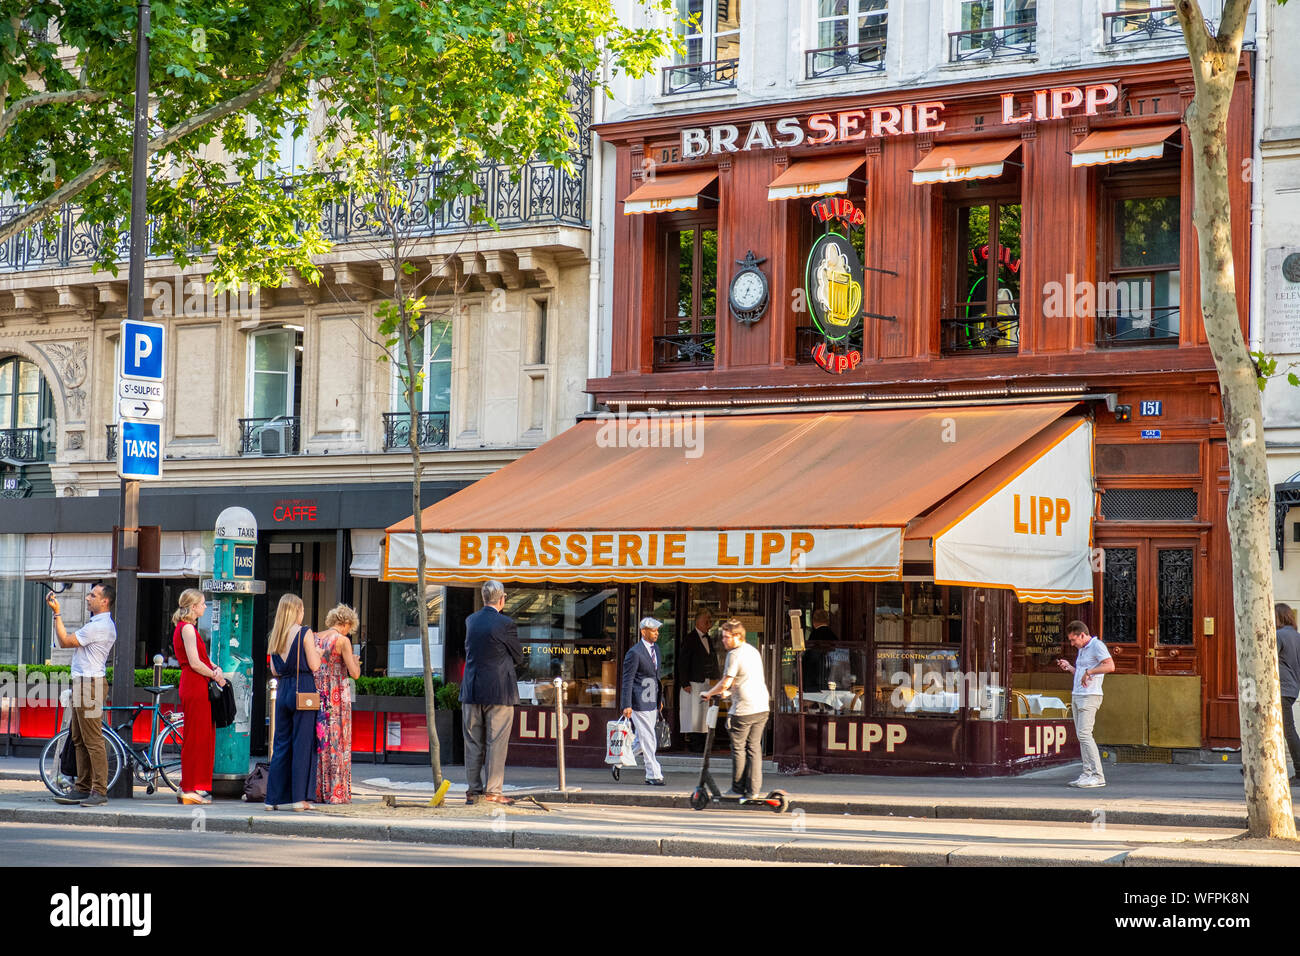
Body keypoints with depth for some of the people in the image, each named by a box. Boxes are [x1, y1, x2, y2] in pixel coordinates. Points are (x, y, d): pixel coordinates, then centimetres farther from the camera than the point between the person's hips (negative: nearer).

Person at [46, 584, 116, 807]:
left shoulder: (100, 626, -16)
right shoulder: (98, 623, 19)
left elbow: (65, 641, -11)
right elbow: (65, 641, 23)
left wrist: (56, 613, -7)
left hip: (90, 684, -11)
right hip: (83, 683, 11)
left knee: (93, 740, -10)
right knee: (78, 739, 13)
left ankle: (100, 792, -10)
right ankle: (82, 788, 16)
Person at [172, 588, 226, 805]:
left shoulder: (188, 628, 19)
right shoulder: (187, 628, -13)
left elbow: (202, 658, 22)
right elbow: (195, 663, -19)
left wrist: (215, 668, 3)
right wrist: (215, 676, -7)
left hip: (197, 688, 10)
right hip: (195, 687, -10)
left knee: (203, 736, 11)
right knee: (196, 737, -7)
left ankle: (195, 787, 15)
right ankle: (190, 789, -4)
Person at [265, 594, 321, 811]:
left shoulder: (273, 637, 9)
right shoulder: (304, 633, -8)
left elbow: (274, 671, 11)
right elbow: (314, 665, -10)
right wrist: (317, 652, 9)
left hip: (282, 690, 6)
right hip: (303, 691, -5)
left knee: (281, 744, 10)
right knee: (303, 744, -1)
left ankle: (273, 797, 11)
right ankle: (300, 797, -3)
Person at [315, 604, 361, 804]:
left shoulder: (316, 638, 8)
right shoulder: (343, 640, -9)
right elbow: (354, 674, -12)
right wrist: (355, 662, 9)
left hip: (316, 695, 6)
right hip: (337, 696, -5)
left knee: (318, 741, 10)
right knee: (337, 743, -1)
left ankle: (317, 791, 9)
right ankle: (336, 793, -2)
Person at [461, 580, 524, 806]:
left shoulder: (471, 621, 5)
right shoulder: (505, 624, -11)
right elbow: (519, 657, -1)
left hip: (471, 691, 5)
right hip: (499, 692, -5)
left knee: (473, 743, 10)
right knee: (496, 743, -1)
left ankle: (473, 790, 13)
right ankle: (492, 791, -2)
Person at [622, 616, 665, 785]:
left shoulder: (655, 649, 12)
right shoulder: (635, 653, -14)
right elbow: (627, 680, -13)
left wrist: (660, 699, 23)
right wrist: (627, 706, -17)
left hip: (652, 701, 8)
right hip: (640, 701, -8)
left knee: (643, 740, 12)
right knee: (647, 739, -6)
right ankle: (654, 775, -2)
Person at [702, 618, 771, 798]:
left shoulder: (735, 654, -12)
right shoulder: (753, 650, 15)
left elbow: (725, 684, -15)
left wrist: (708, 693, 0)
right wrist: (729, 690, 27)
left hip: (743, 710, -8)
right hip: (762, 707, 8)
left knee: (738, 748, 4)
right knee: (754, 747, 11)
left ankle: (738, 788, 10)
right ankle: (753, 788, 9)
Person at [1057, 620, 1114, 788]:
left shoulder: (1097, 645, -9)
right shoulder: (1082, 650, 20)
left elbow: (1110, 666, -22)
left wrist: (1089, 671, -19)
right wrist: (1069, 667, 15)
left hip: (1090, 696, -10)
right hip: (1077, 696, 10)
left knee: (1084, 733, -16)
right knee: (1081, 735, 6)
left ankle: (1098, 776, -16)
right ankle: (1087, 774, 7)